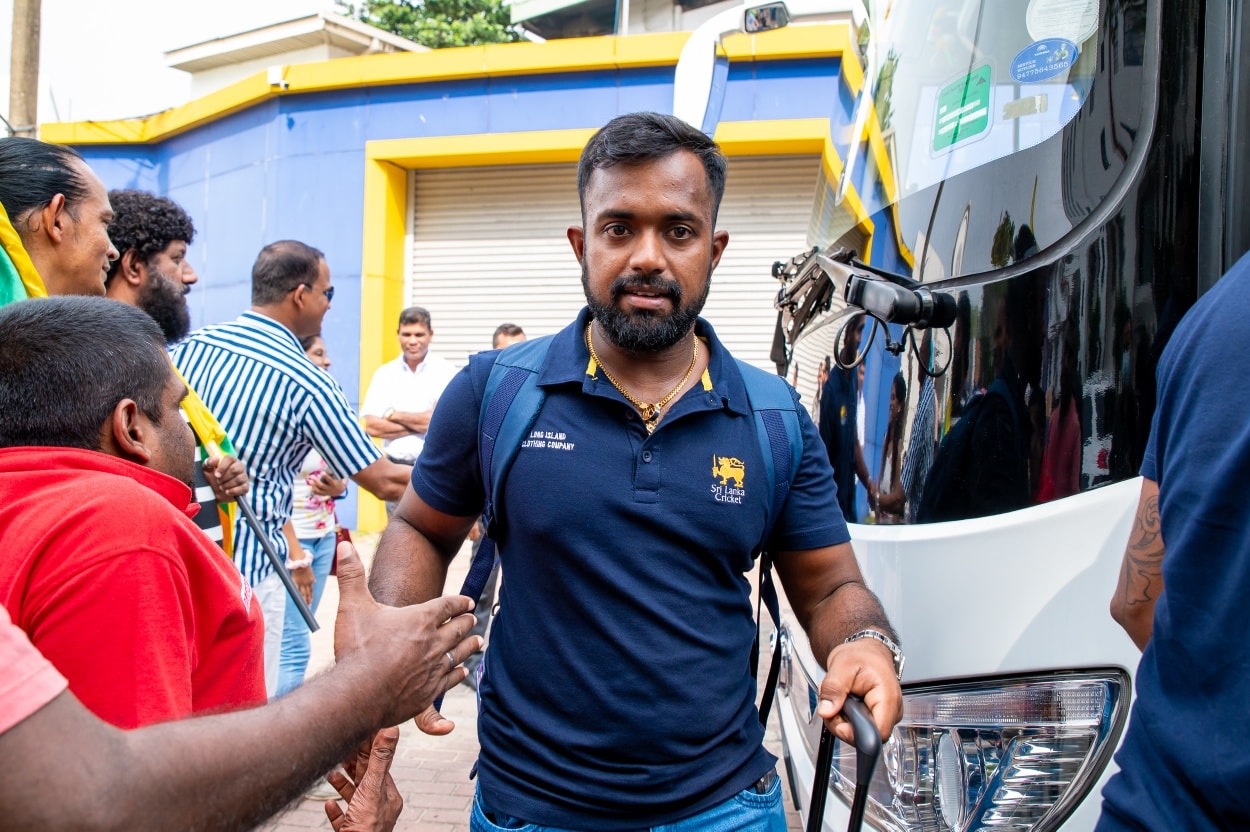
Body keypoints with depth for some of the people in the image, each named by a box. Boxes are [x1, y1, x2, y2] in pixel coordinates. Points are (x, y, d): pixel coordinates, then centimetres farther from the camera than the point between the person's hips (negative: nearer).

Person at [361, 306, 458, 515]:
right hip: (396, 467, 3)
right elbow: (371, 426, -1)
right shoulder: (385, 373, 7)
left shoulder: (445, 371, -3)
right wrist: (418, 425, -8)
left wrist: (395, 415, -3)